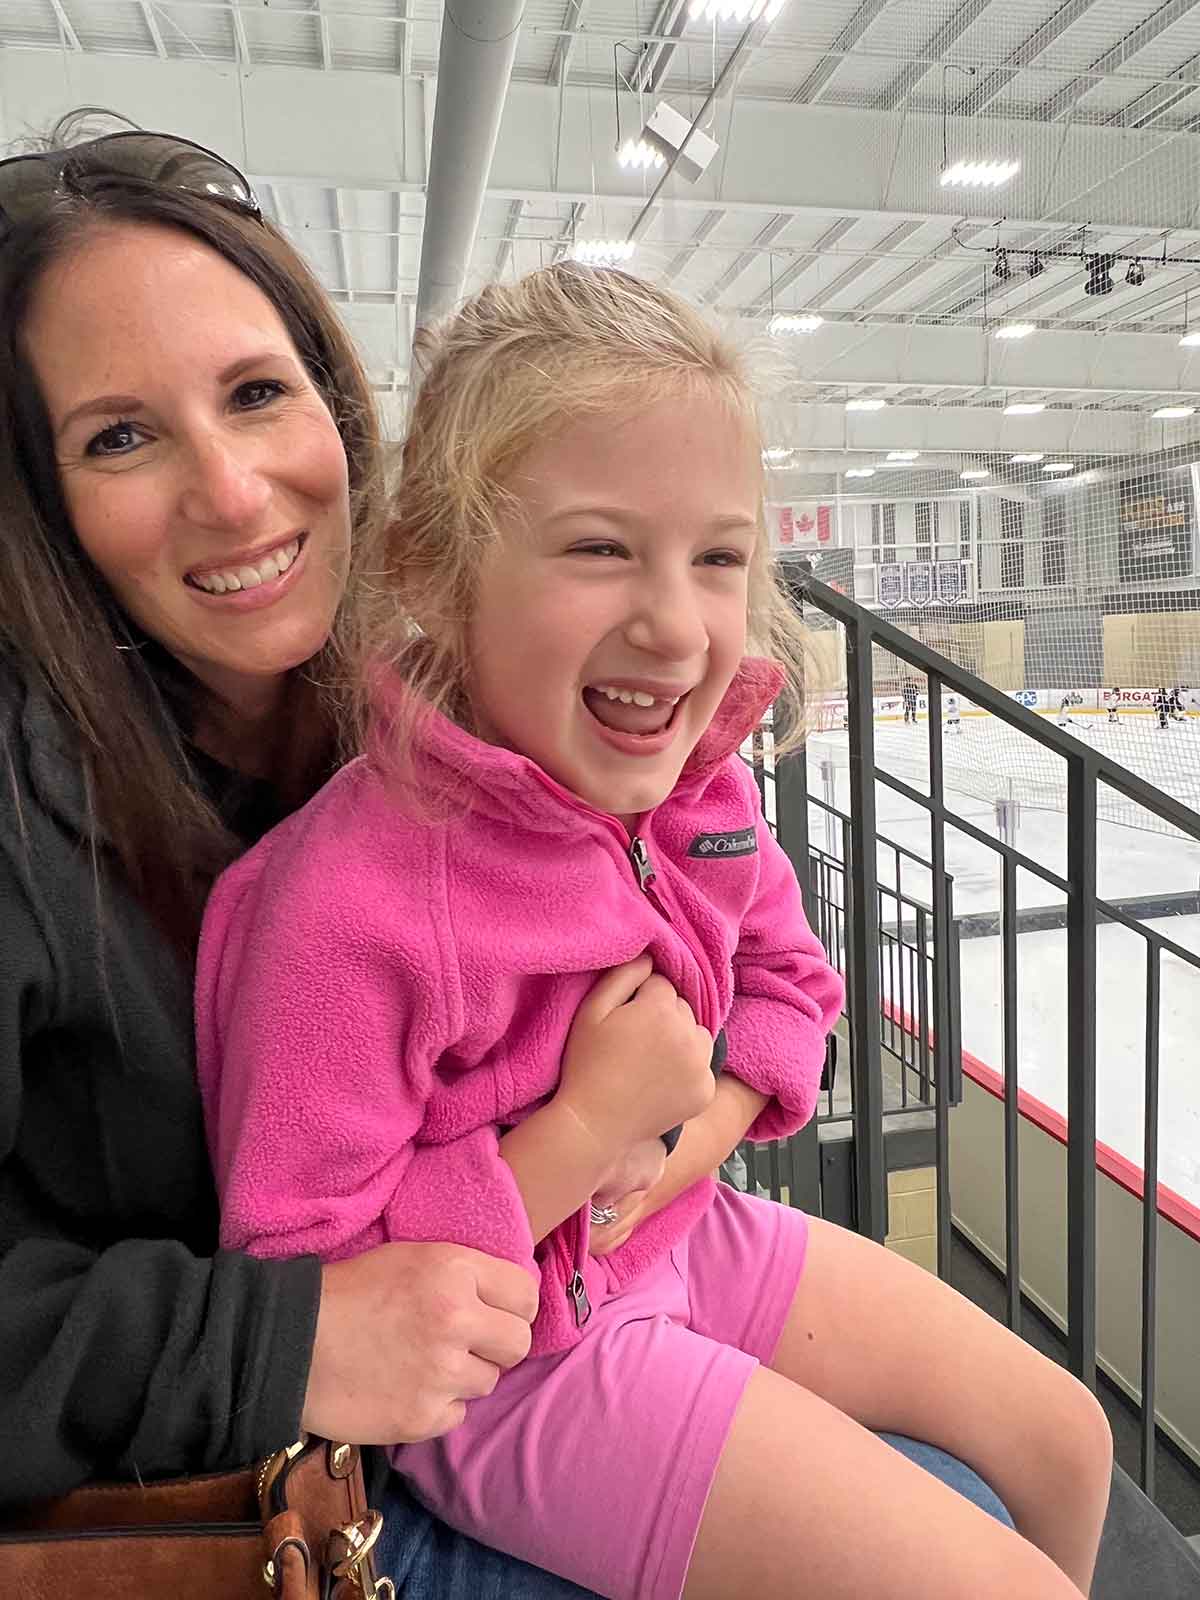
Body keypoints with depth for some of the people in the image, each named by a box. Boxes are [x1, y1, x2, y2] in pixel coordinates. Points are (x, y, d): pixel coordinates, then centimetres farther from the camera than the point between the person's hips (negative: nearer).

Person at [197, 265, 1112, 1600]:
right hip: (508, 1364, -6)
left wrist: (696, 1131, -12)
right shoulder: (347, 909, -32)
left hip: (679, 1236, 7)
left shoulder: (696, 784, -11)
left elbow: (786, 976, 7)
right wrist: (590, 1129, -27)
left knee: (1065, 1441, 17)